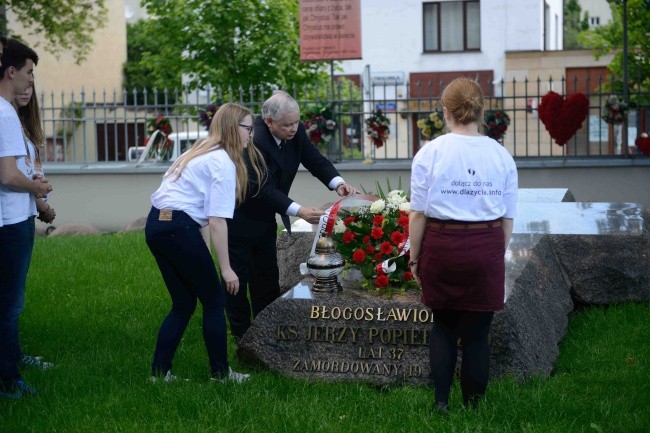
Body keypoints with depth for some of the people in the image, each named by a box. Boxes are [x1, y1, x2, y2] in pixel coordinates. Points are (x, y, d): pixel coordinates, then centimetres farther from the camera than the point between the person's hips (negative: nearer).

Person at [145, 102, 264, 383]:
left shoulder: (200, 152, 21)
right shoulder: (224, 162, -8)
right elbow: (217, 220, -14)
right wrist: (226, 268, -12)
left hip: (155, 224, 9)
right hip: (179, 227, -9)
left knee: (183, 304, 15)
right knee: (214, 301, 5)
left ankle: (159, 372, 14)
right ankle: (221, 373, 12)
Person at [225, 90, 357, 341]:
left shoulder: (296, 132, -11)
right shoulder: (253, 141, -33)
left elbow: (315, 160, -6)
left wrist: (337, 183, -27)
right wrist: (299, 211, -44)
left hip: (264, 219, 7)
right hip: (238, 221, -7)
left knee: (267, 278, 13)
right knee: (238, 278, 1)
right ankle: (242, 337, 13)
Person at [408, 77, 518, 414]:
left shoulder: (431, 152, -6)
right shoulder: (501, 155, 1)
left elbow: (418, 212, -5)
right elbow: (508, 217, 4)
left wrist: (414, 257, 5)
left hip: (441, 247, -1)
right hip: (486, 250, 1)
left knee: (443, 326, 17)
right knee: (476, 332, 11)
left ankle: (441, 402, 15)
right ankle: (473, 406, 18)